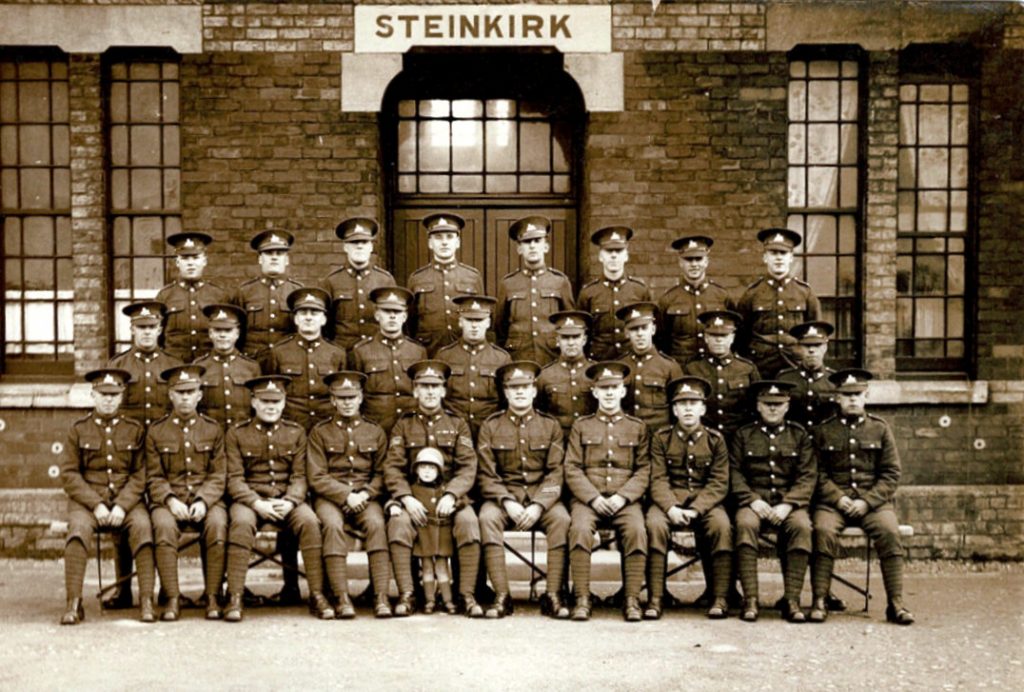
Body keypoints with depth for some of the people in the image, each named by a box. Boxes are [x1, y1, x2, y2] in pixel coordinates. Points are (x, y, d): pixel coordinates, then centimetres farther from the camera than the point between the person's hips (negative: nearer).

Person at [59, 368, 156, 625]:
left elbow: (140, 475, 3)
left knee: (142, 525, -31)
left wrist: (122, 506, -13)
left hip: (127, 499, 0)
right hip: (87, 499, 0)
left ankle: (146, 601, -28)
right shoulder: (78, 430, 8)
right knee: (79, 527, -32)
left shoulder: (135, 430, 9)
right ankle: (74, 604, -29)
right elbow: (69, 474, 2)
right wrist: (96, 505, -11)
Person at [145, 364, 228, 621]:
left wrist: (203, 501, -13)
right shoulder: (156, 431, 9)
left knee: (217, 524, -32)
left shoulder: (213, 429, 10)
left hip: (206, 497, 0)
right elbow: (154, 477, 6)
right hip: (169, 499, 0)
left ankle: (212, 597, -22)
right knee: (164, 526, -33)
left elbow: (218, 476, 5)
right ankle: (173, 599, -25)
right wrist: (170, 500, -14)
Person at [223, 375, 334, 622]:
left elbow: (299, 476, 4)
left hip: (287, 499, 1)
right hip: (250, 499, -1)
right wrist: (257, 503, -19)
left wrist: (289, 501, -17)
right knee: (241, 523, -35)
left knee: (309, 521, -30)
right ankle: (235, 598, -30)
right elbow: (235, 479, -2)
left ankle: (317, 595, -23)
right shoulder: (236, 434, 5)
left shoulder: (296, 433, 10)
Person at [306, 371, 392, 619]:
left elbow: (382, 473, 11)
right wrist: (346, 495, -14)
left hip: (366, 497, 1)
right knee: (332, 525, -33)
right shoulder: (320, 432, 7)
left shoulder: (375, 432, 14)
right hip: (330, 497, -1)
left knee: (377, 524, -30)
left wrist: (364, 494, -9)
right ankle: (342, 598, -33)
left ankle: (381, 596, -32)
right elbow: (316, 478, -1)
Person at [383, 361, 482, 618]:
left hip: (451, 495, 0)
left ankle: (467, 594, -22)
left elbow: (468, 468, 2)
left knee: (469, 522, -30)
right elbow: (393, 468, 2)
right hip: (413, 495, 0)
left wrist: (451, 495, -16)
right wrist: (407, 498, -16)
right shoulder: (403, 425, 11)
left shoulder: (457, 424, 11)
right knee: (398, 523, -31)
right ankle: (406, 595, -25)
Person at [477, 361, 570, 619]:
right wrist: (507, 502, -18)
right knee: (487, 516, -31)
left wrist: (538, 506, -18)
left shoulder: (550, 426, 6)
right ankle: (501, 596, -28)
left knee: (561, 518, -30)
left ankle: (554, 595, -22)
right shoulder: (490, 426, 5)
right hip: (504, 495, 0)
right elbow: (487, 475, 0)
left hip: (542, 496, 0)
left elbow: (555, 473, -1)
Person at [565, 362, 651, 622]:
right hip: (588, 498, 0)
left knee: (636, 530, -30)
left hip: (626, 500, 0)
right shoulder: (581, 426, 13)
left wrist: (622, 497, -10)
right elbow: (572, 469, 5)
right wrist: (594, 498, -10)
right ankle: (582, 599, -24)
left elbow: (644, 471, 7)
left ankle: (632, 599, -22)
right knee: (580, 528, -31)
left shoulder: (637, 427, 14)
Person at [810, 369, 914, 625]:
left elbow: (891, 475, 6)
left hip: (873, 501, 1)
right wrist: (838, 498, -12)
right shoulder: (823, 431, 10)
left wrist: (867, 501, -9)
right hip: (833, 501, 0)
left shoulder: (880, 429, 11)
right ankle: (819, 601, -24)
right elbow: (819, 474, 5)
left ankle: (896, 604, -19)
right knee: (823, 530, -30)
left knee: (889, 531, -28)